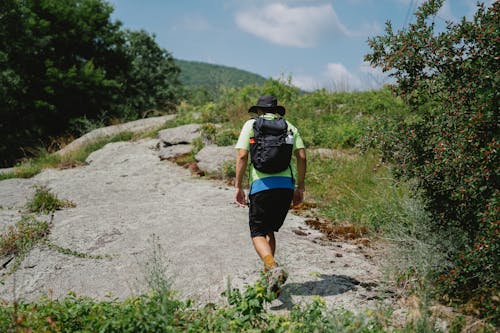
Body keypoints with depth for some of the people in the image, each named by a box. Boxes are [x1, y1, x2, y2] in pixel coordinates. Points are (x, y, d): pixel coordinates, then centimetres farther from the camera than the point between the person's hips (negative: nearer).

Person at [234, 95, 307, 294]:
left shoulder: (251, 125, 10)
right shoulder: (289, 126, 17)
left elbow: (242, 156, -2)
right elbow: (301, 157, 8)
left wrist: (238, 186, 1)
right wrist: (300, 187, 13)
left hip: (261, 184, -4)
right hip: (287, 184, 4)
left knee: (258, 233, 1)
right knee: (269, 230, 20)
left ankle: (274, 268, -24)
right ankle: (268, 274, 17)